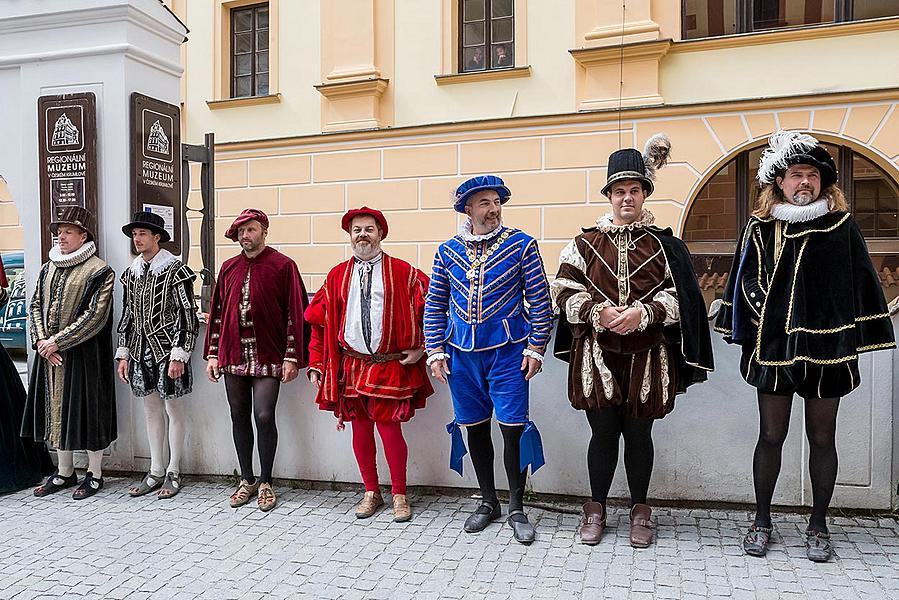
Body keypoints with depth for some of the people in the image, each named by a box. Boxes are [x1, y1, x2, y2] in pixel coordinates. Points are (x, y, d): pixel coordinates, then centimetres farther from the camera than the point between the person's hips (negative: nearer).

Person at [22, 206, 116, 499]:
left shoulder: (98, 271, -8)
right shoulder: (48, 269, 13)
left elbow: (95, 316, -15)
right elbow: (35, 306, 11)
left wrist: (57, 341, -15)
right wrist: (41, 340, -5)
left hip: (83, 354, -6)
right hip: (49, 353, 7)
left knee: (87, 409, 0)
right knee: (56, 410, 12)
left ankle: (94, 474, 14)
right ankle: (64, 472, 26)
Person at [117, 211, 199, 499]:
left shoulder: (175, 269, -9)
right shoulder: (132, 272, 11)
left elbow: (187, 315, -12)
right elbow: (127, 315, 15)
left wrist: (178, 355, -17)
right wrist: (123, 353, 10)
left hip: (167, 348, -6)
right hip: (141, 349, 6)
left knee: (173, 408, 3)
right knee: (151, 409, 13)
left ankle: (173, 472, 14)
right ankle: (156, 471, 23)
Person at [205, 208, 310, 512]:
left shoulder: (283, 266, -2)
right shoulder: (229, 268, 12)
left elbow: (295, 313, -5)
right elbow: (217, 312, 15)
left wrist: (292, 357, -10)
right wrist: (212, 354, 9)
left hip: (268, 358, -5)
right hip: (233, 356, 5)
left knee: (264, 416, -8)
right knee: (239, 416, 10)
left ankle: (265, 483, 9)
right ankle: (247, 480, 24)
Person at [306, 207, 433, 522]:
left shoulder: (403, 272, 0)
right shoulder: (337, 276, 9)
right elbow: (318, 320, 11)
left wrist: (422, 347, -4)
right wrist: (316, 363, 6)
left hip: (391, 365, -3)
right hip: (351, 365, 3)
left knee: (389, 428, -2)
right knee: (360, 429, 9)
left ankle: (399, 495, 17)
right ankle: (371, 492, 26)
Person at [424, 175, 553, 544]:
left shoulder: (521, 245, -2)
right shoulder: (448, 251, 6)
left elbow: (540, 301, -2)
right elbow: (434, 306, 9)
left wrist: (535, 348, -7)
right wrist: (436, 351, 2)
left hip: (508, 352, -3)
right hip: (462, 355, 3)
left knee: (513, 428, -2)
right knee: (474, 427, 12)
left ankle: (516, 509, 16)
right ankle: (488, 502, 29)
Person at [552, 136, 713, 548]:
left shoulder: (663, 245, 3)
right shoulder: (585, 243, 4)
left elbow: (679, 297, -1)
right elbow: (564, 293, 0)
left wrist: (643, 312, -18)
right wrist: (599, 312, -16)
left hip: (647, 356, 0)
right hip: (597, 355, 0)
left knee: (638, 434, 10)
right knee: (603, 433, 7)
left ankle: (639, 510, 28)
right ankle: (596, 508, 26)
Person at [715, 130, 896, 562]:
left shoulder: (841, 227, 2)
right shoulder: (760, 228, 3)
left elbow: (859, 285, 4)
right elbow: (746, 283, 8)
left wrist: (855, 343, 2)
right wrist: (760, 321, 0)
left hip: (826, 347, 0)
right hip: (773, 346, 0)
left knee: (822, 438, 10)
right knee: (771, 435, 7)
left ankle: (818, 525, 25)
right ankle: (762, 521, 21)